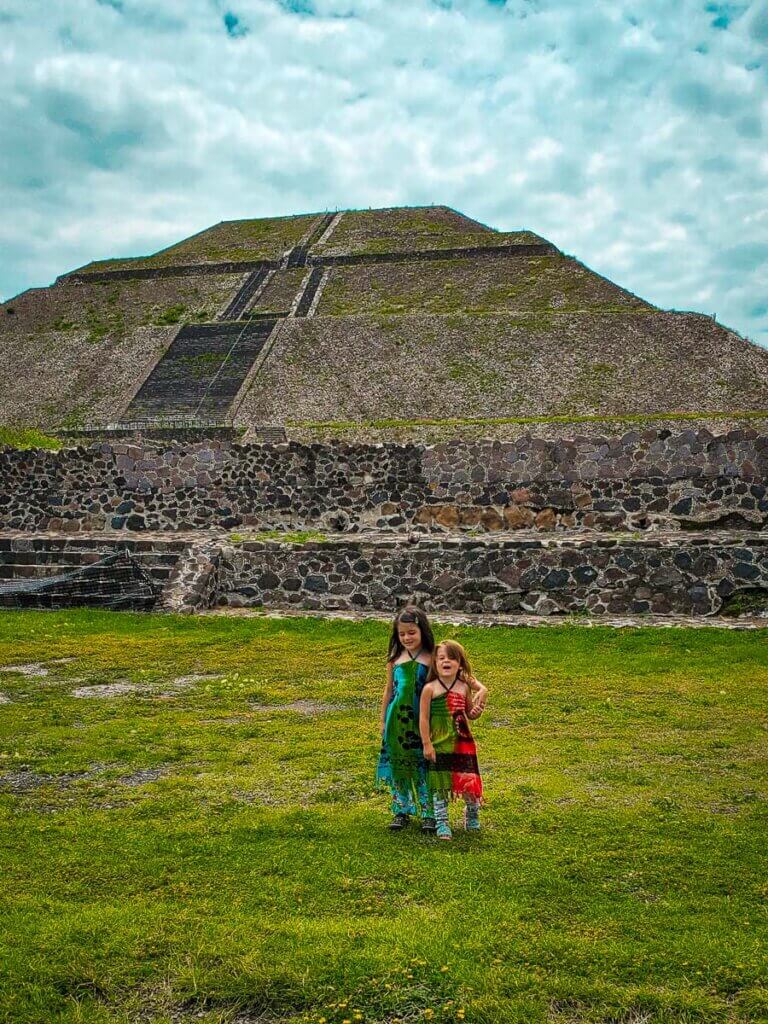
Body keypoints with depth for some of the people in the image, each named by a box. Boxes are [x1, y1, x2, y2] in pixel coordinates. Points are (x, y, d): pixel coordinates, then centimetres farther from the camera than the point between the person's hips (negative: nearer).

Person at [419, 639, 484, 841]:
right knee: (439, 785, 3)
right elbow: (423, 718, -7)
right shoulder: (430, 688, -8)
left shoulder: (464, 687, 1)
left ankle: (472, 816, 34)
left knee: (469, 781, 8)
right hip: (439, 746, -3)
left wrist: (476, 712, -9)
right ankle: (441, 823, 16)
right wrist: (427, 744, -10)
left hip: (463, 743, 3)